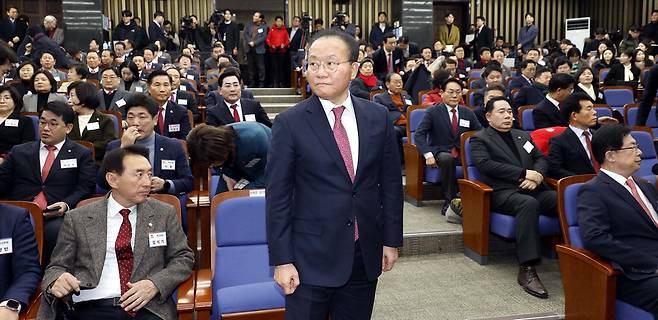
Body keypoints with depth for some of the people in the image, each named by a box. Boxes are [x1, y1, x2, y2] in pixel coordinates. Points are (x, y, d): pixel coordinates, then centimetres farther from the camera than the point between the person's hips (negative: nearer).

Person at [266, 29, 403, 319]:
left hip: (366, 254, 3)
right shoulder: (290, 123, -8)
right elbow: (277, 196, -7)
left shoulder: (378, 117, 1)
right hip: (311, 257, -3)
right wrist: (282, 260, -9)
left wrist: (391, 240, 7)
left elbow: (391, 183, 7)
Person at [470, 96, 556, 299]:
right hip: (503, 192, -5)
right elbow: (486, 165, -7)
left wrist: (536, 176, -4)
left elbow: (541, 159, 20)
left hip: (534, 189, 5)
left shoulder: (523, 136, 29)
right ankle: (527, 270, -40)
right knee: (529, 203, -38)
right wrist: (523, 174, -11)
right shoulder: (480, 139, 10)